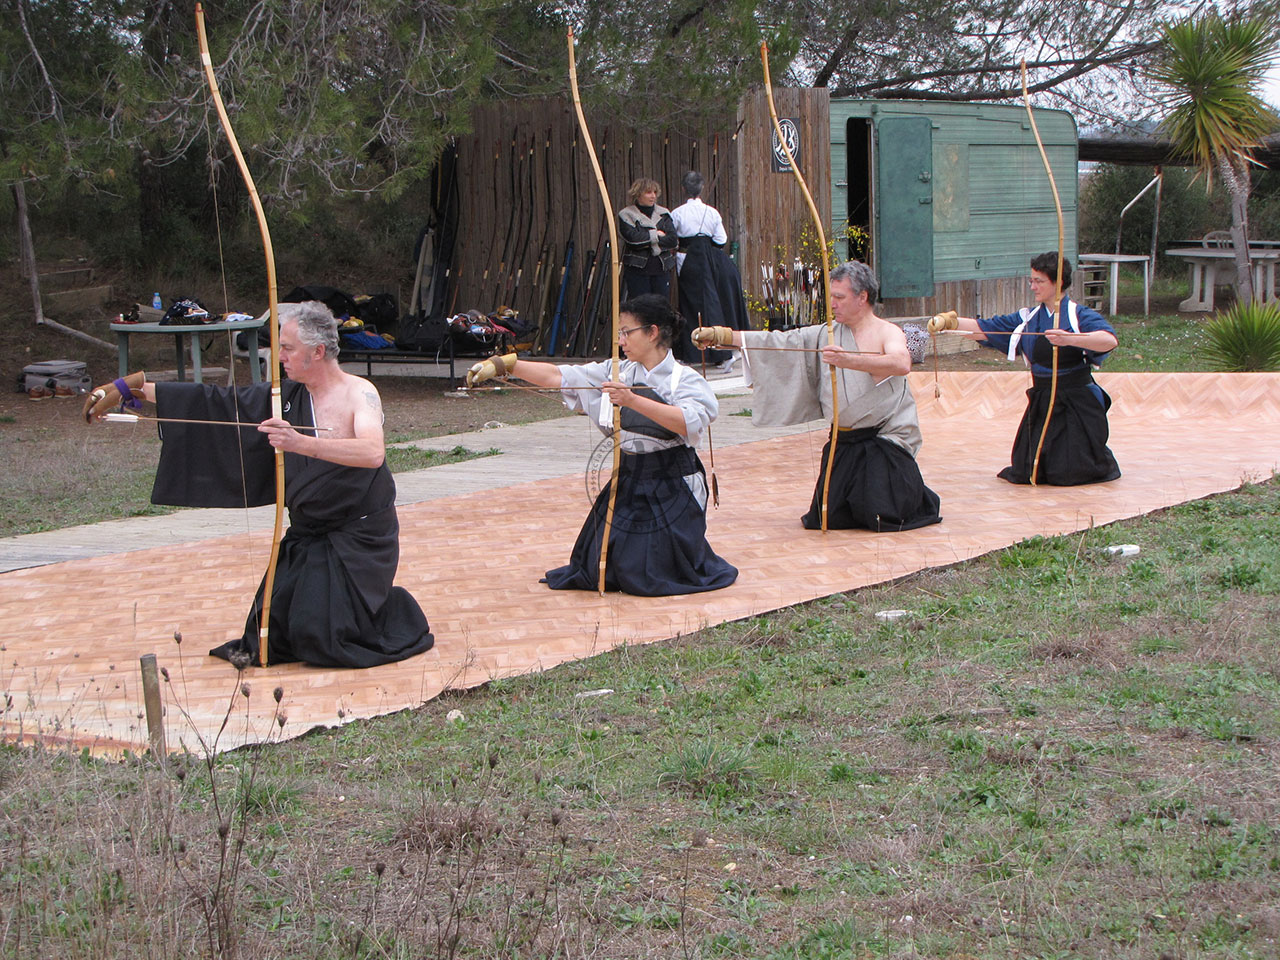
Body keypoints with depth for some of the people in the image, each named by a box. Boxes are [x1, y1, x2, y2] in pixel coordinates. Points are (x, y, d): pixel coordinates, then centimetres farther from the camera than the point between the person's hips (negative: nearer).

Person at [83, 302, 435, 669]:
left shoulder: (359, 394, -15)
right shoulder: (286, 397, 4)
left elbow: (373, 453, -34)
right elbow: (215, 402, 8)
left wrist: (302, 443, -44)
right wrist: (132, 388, 6)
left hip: (360, 538, -6)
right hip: (306, 535, 6)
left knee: (323, 637, -10)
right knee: (274, 622, 0)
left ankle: (399, 612, 14)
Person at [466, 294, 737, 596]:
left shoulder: (685, 379, -10)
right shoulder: (616, 373, 5)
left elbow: (689, 423, -30)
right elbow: (557, 376, 3)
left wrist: (632, 400, -36)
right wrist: (503, 365, -5)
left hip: (673, 490, -5)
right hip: (628, 482, 5)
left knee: (656, 579, -3)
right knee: (601, 572, 4)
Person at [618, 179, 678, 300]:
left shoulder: (663, 214, 11)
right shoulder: (626, 215, 1)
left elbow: (673, 239, -2)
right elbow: (633, 237, -16)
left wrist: (649, 243, -11)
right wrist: (656, 235, -6)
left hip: (661, 270, 4)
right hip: (637, 270, -4)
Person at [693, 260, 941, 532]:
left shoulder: (887, 332, -8)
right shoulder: (826, 335, 9)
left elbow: (902, 364, -30)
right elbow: (779, 342, 6)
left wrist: (849, 360, -41)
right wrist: (719, 335, -2)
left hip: (887, 443, -6)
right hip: (843, 443, 6)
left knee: (880, 516, -16)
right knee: (826, 518, 1)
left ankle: (916, 495, 17)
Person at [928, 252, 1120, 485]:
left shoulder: (1080, 316, -7)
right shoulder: (1027, 319, 9)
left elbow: (1110, 340, -26)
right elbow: (984, 328, 8)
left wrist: (1070, 339, -40)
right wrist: (948, 321, -7)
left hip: (1078, 405, -5)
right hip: (1041, 403, 5)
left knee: (1068, 474, -7)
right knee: (1026, 473, 3)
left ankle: (1103, 460, 24)